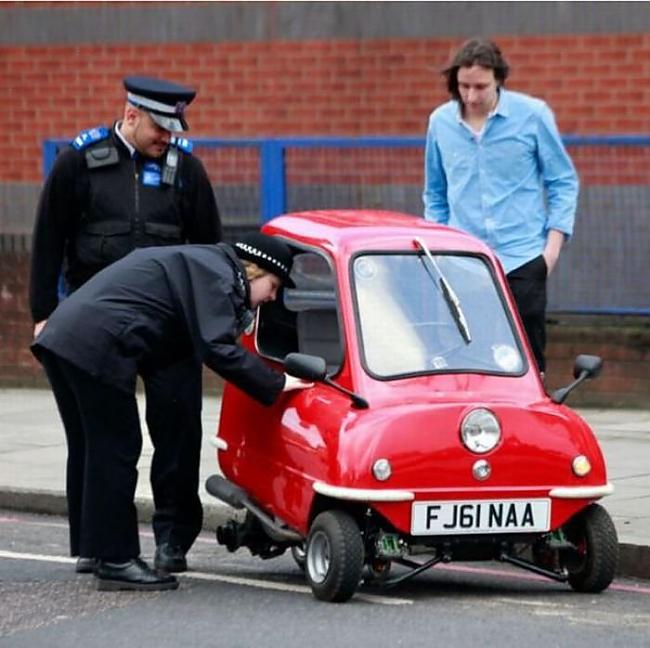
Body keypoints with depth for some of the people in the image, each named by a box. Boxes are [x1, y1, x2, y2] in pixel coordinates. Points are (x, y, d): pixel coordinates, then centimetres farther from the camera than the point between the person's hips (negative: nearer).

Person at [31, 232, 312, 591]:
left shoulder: (200, 262, 26)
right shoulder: (214, 275, -6)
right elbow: (216, 348, -17)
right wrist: (276, 384, -13)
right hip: (98, 348, -10)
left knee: (91, 453, 17)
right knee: (115, 453, -5)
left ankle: (91, 547, 25)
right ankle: (116, 561, -2)